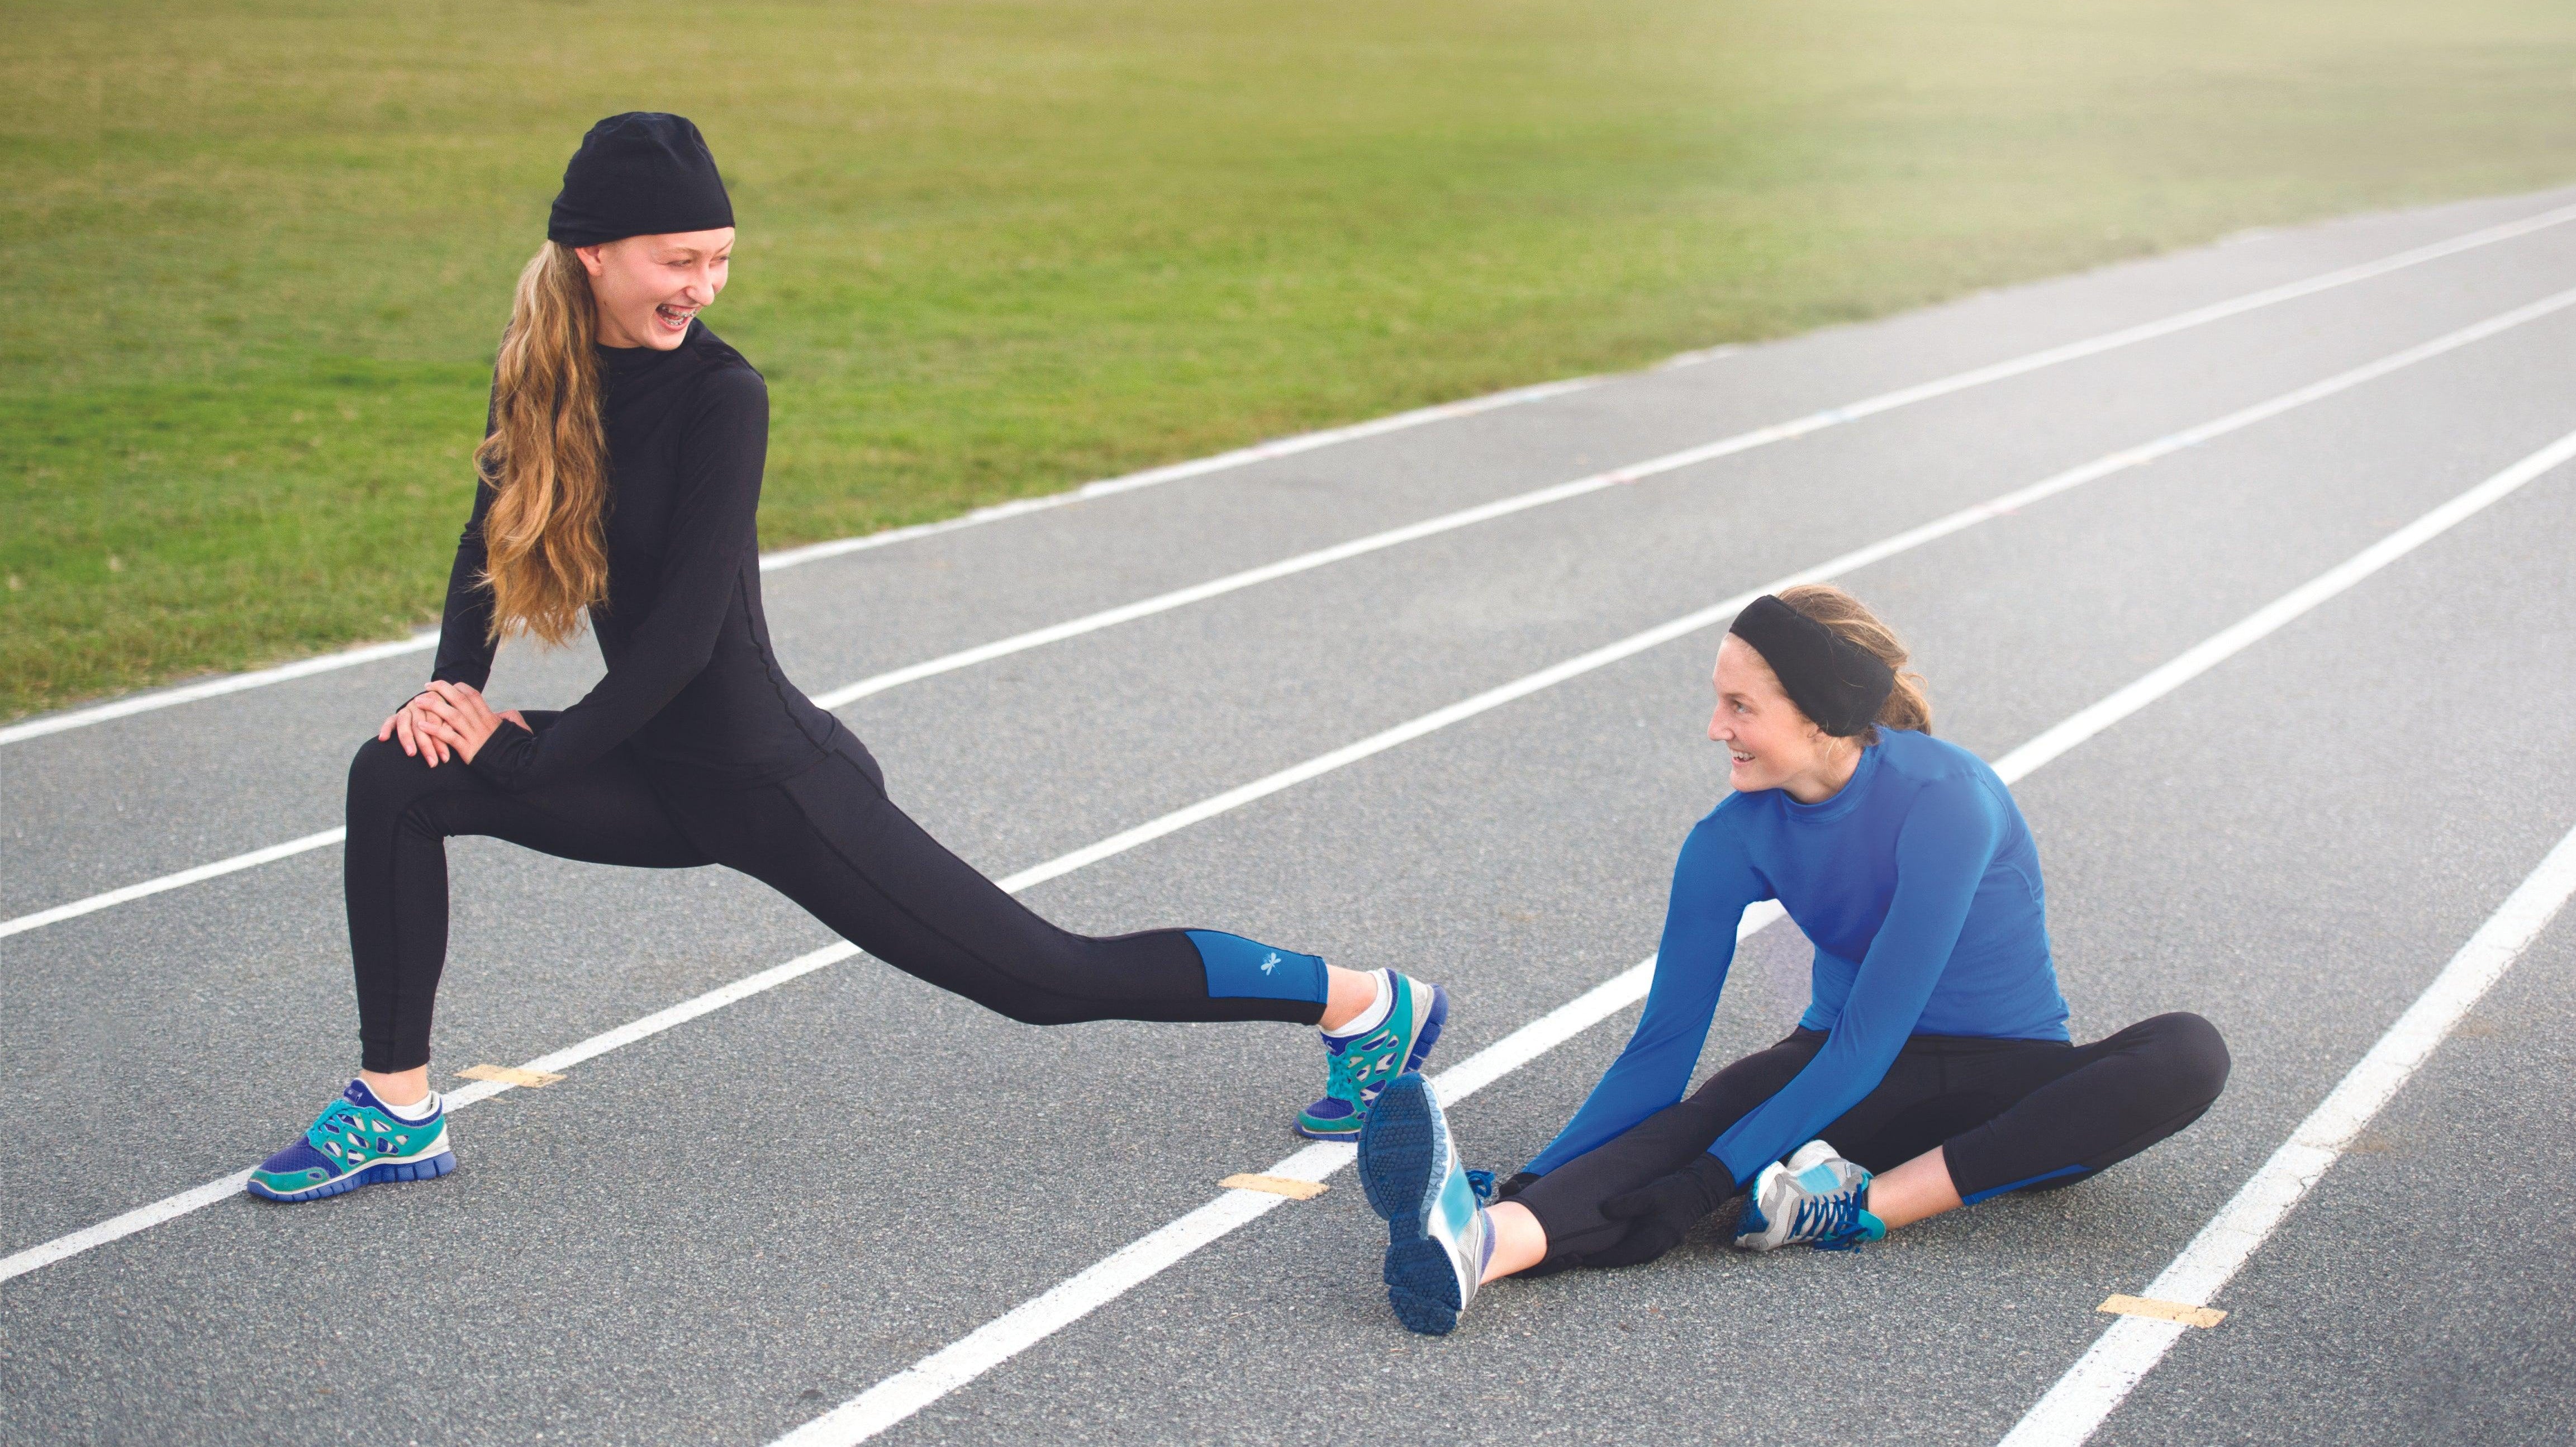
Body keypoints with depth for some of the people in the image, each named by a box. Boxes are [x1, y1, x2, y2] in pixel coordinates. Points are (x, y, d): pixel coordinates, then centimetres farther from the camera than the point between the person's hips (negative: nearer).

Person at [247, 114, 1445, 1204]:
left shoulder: (718, 393, -21)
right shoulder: (544, 368, 0)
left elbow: (687, 627, -22)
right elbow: (492, 533, 10)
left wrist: (542, 753, -14)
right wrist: (451, 687, -6)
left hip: (773, 783, -7)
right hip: (665, 776, 7)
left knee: (1046, 978, -3)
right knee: (397, 778, -5)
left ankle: (1369, 1007, 12)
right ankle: (397, 1111, 6)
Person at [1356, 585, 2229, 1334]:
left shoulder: (1944, 800, -25)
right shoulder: (1739, 836, -10)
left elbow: (1867, 1041, -29)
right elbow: (1662, 1046, -10)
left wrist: (1700, 1185, -35)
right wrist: (1532, 1193, -21)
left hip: (2009, 1078, -2)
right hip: (1859, 1080, 2)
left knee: (2190, 1055, -32)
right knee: (1709, 1113, -31)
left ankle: (1865, 1206, -40)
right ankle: (1484, 1240, -59)